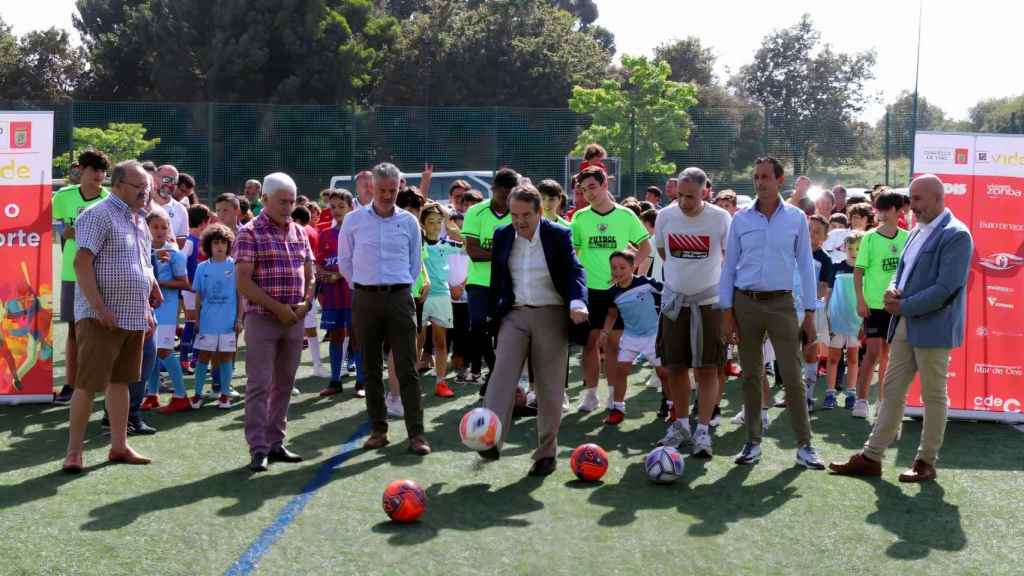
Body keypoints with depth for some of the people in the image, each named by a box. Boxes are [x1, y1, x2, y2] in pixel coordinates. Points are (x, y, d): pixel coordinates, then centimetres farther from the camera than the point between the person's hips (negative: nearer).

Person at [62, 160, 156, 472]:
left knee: (120, 381, 13)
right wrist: (99, 308, -23)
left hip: (133, 317, 8)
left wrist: (146, 309, 20)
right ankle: (74, 451, 1)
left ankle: (119, 446, 20)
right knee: (88, 384, -5)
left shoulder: (137, 220, 16)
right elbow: (82, 262, -18)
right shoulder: (99, 215, -10)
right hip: (102, 317, -8)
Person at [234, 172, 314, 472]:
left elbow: (309, 274, 18)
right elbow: (243, 282, -12)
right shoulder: (250, 233, -6)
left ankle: (275, 443, 18)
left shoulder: (299, 232, 12)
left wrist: (306, 302, -1)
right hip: (262, 319, -6)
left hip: (294, 320, 6)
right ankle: (258, 449, -2)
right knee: (259, 385, -6)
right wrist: (277, 307, -15)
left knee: (284, 384, 10)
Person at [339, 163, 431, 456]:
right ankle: (379, 430, 15)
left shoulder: (409, 222, 4)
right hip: (365, 300, 1)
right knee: (371, 368, 6)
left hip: (399, 299, 0)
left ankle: (416, 433, -4)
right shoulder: (353, 220, 2)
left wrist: (399, 287, 8)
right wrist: (363, 288, 8)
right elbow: (345, 261, 10)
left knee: (407, 368, -5)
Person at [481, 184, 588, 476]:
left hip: (551, 315, -2)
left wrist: (577, 302, -29)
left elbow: (574, 271, -11)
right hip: (514, 315, 2)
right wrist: (492, 314, 11)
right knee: (503, 373, -16)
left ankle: (546, 453, 10)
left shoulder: (558, 235, -3)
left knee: (549, 386, 2)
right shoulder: (502, 236, 6)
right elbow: (497, 278, 14)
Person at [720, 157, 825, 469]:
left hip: (782, 303, -1)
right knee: (751, 375, 8)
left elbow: (805, 266, 4)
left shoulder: (796, 218, 2)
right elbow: (729, 266, 6)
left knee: (792, 376, -4)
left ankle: (804, 445, 3)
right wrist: (727, 311, 1)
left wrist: (809, 313, 0)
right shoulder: (741, 218, 4)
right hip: (746, 303, 2)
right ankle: (753, 442, 17)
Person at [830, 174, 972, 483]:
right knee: (892, 391, 9)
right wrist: (893, 290, -2)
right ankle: (871, 457, 12)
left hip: (933, 327, -8)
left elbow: (946, 287, -20)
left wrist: (903, 306, -15)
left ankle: (926, 462, 13)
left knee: (933, 396, 4)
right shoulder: (917, 232, 15)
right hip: (905, 325, 8)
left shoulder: (956, 235, -12)